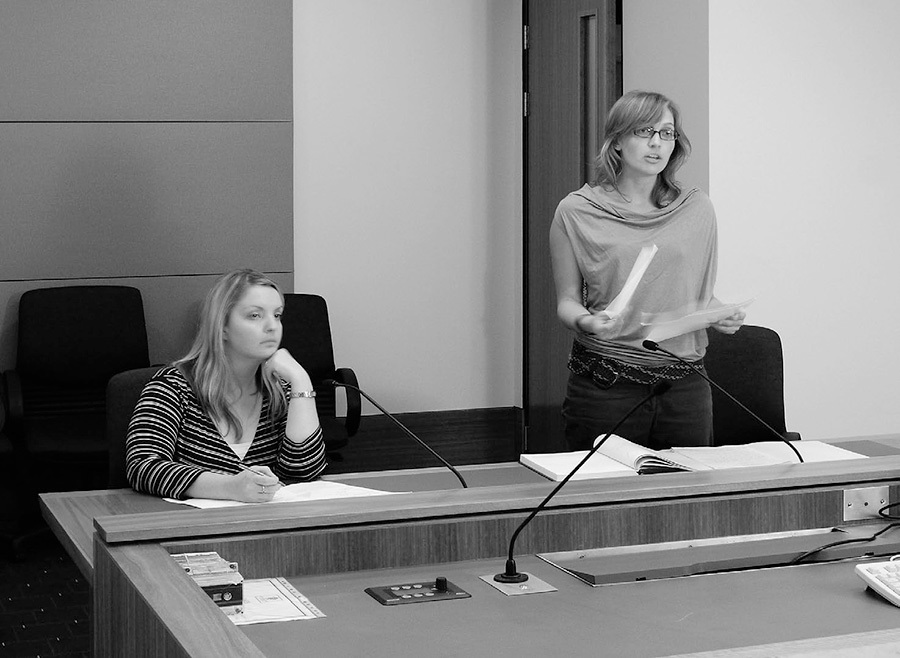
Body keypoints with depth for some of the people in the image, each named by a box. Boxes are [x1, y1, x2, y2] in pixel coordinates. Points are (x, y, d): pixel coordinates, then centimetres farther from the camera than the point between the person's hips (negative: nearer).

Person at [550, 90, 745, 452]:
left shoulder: (697, 209, 8)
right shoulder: (577, 212, 0)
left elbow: (704, 293, 16)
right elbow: (567, 300, 3)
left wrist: (723, 314, -4)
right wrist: (585, 322, -17)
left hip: (685, 384, 3)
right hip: (604, 385, -2)